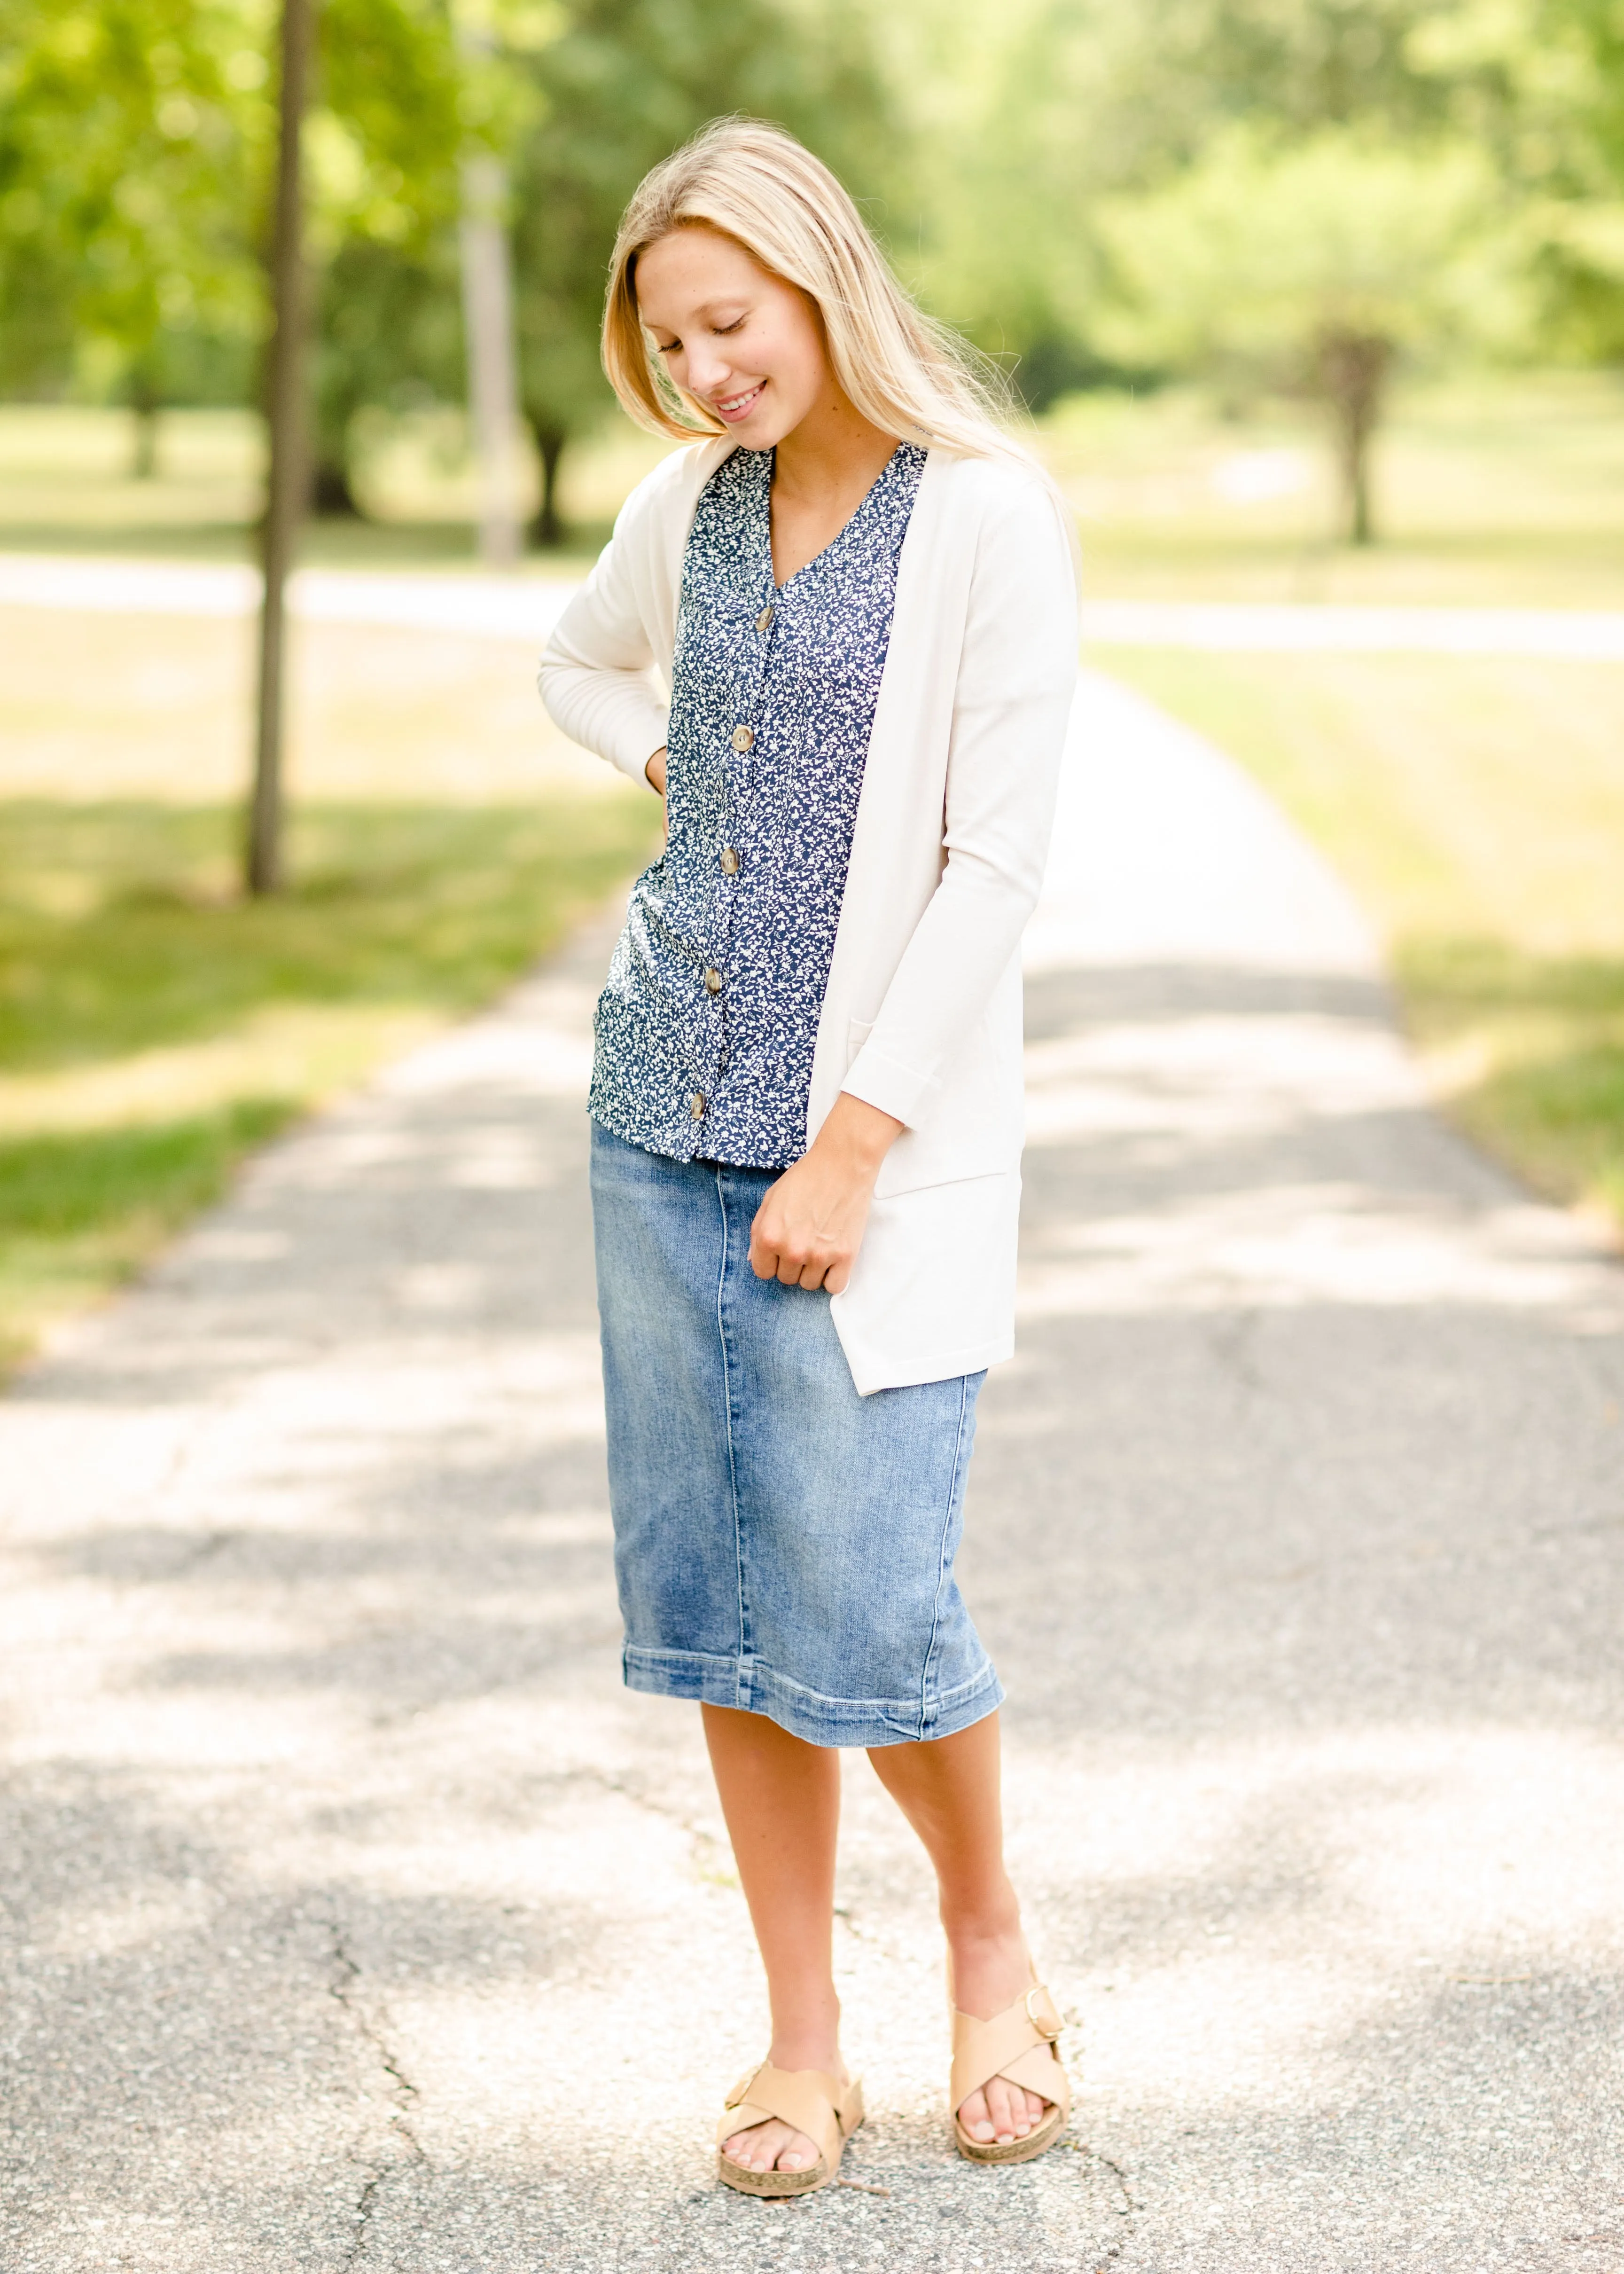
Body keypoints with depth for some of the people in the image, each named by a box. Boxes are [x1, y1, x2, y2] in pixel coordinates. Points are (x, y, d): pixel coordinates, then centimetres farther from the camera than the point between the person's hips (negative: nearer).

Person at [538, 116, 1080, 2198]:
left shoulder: (990, 520, -10)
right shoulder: (690, 502, 7)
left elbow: (997, 861, -14)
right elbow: (579, 665, 29)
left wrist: (851, 1151, -16)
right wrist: (676, 774, 8)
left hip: (876, 1119, -5)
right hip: (667, 1107, 6)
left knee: (862, 1609, -8)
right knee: (709, 1594, 6)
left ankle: (991, 1948, 20)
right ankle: (800, 2041, 18)